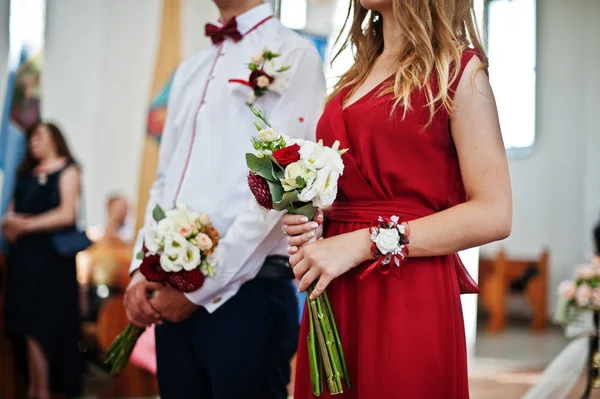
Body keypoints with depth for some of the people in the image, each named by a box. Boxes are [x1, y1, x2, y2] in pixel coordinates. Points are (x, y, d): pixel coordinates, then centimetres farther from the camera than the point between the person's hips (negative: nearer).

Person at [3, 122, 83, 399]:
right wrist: (9, 225, -7)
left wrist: (26, 225, -9)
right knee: (27, 327, 3)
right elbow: (12, 213, 16)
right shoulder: (26, 174, 21)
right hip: (22, 256, 6)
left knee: (39, 326, -9)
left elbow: (67, 214, -10)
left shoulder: (66, 170, 2)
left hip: (50, 256, -6)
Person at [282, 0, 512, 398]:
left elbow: (494, 215, -12)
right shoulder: (356, 77, 16)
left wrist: (366, 243, -16)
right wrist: (312, 222, 4)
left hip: (407, 294, -6)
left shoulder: (458, 68, -3)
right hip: (333, 297, 6)